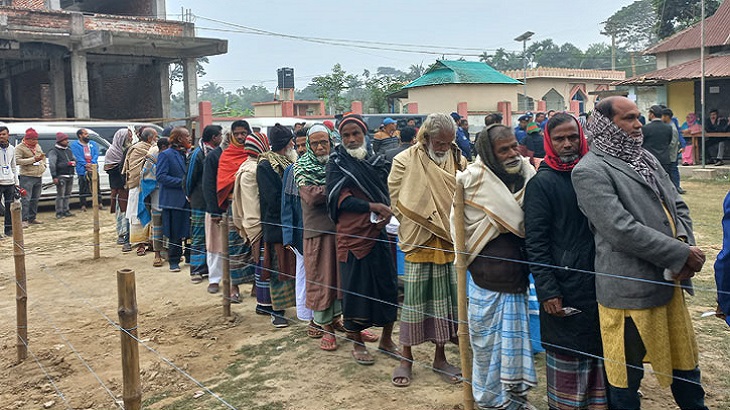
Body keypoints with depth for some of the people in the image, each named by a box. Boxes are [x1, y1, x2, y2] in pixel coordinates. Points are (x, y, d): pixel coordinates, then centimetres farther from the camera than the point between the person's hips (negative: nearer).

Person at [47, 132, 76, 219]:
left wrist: (73, 162, -1)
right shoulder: (54, 151, -4)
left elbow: (74, 160, 25)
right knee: (60, 195, -7)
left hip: (70, 176, 7)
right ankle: (59, 213, -4)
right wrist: (54, 177, -19)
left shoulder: (69, 151, 20)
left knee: (67, 195, 12)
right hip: (61, 176, -7)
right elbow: (52, 165, -11)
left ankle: (66, 211, 20)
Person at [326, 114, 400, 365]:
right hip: (352, 234, -4)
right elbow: (342, 200, -12)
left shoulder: (377, 162, 10)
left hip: (377, 232, 4)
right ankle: (357, 344, 20)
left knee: (388, 284, 6)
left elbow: (388, 195, 13)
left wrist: (386, 213, -8)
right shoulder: (337, 163, -2)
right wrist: (375, 207, -18)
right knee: (355, 288, 4)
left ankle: (386, 340, 23)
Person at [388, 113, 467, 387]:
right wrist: (412, 229, -3)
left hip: (449, 242, 3)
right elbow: (397, 202, -3)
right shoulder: (406, 161, -7)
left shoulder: (458, 161, 1)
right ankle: (406, 358, 20)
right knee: (413, 298, 4)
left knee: (444, 299, 10)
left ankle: (440, 358, 25)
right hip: (418, 242, -3)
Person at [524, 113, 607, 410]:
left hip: (600, 284, 5)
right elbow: (535, 242, -11)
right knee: (567, 355, 4)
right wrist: (547, 291, -16)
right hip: (564, 289, -5)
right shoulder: (541, 183, -6)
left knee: (600, 352, 13)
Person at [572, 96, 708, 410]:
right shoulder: (590, 171, -15)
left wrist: (684, 241, -7)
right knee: (626, 378, 7)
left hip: (670, 281, 8)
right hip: (630, 290, -8)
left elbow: (678, 206, 14)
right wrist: (682, 255, -16)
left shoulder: (646, 159, 12)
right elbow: (622, 230, -22)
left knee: (684, 362, 22)